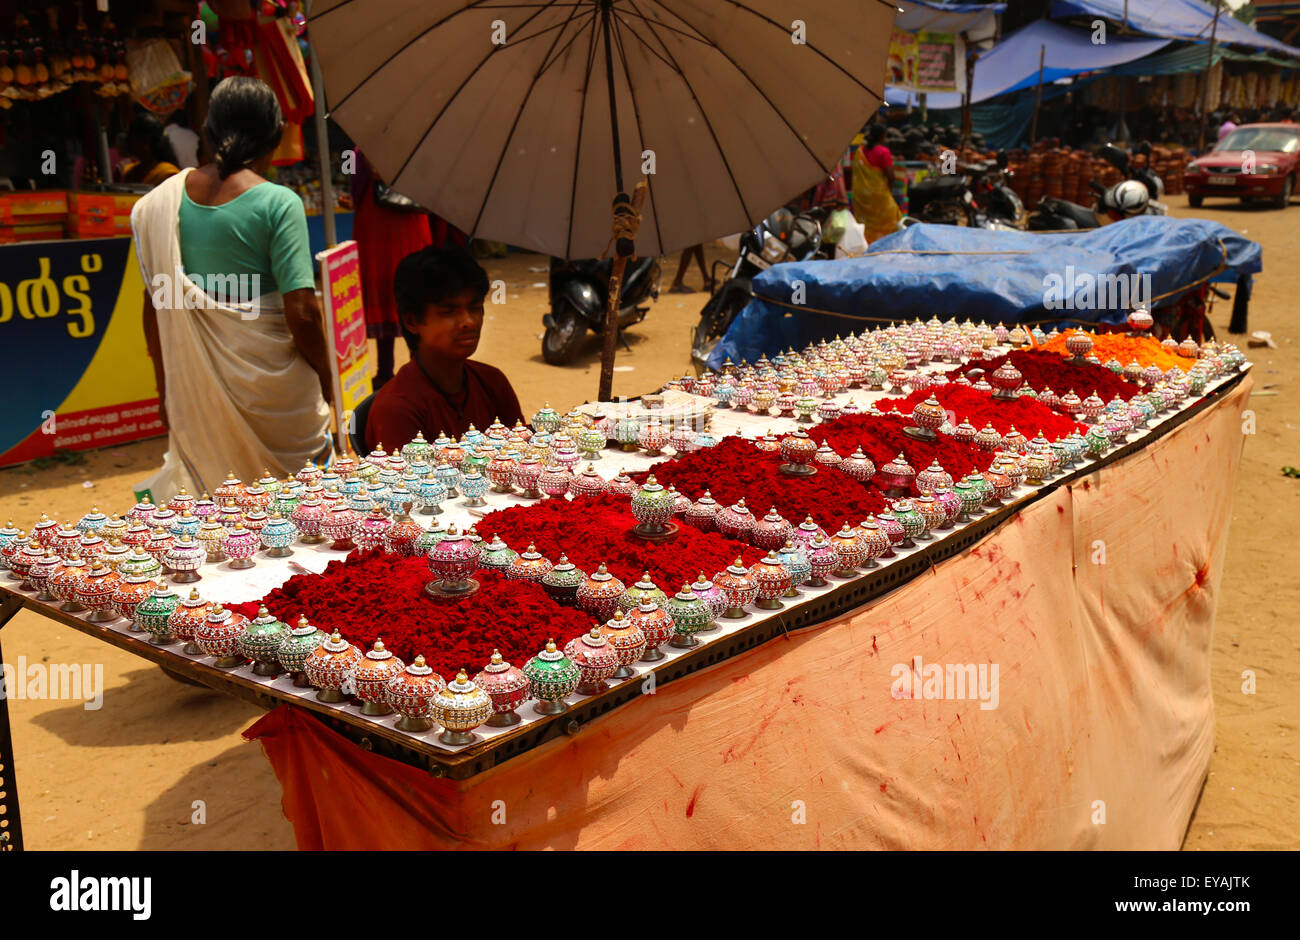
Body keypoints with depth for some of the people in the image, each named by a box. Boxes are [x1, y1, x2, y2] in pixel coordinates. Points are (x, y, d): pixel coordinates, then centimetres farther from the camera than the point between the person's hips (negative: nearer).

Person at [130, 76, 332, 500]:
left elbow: (154, 307, 7)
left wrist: (166, 387, 19)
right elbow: (301, 314, -17)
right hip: (272, 385, -4)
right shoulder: (278, 203, -13)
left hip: (195, 392, 5)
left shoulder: (162, 200, 1)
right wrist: (328, 379, -1)